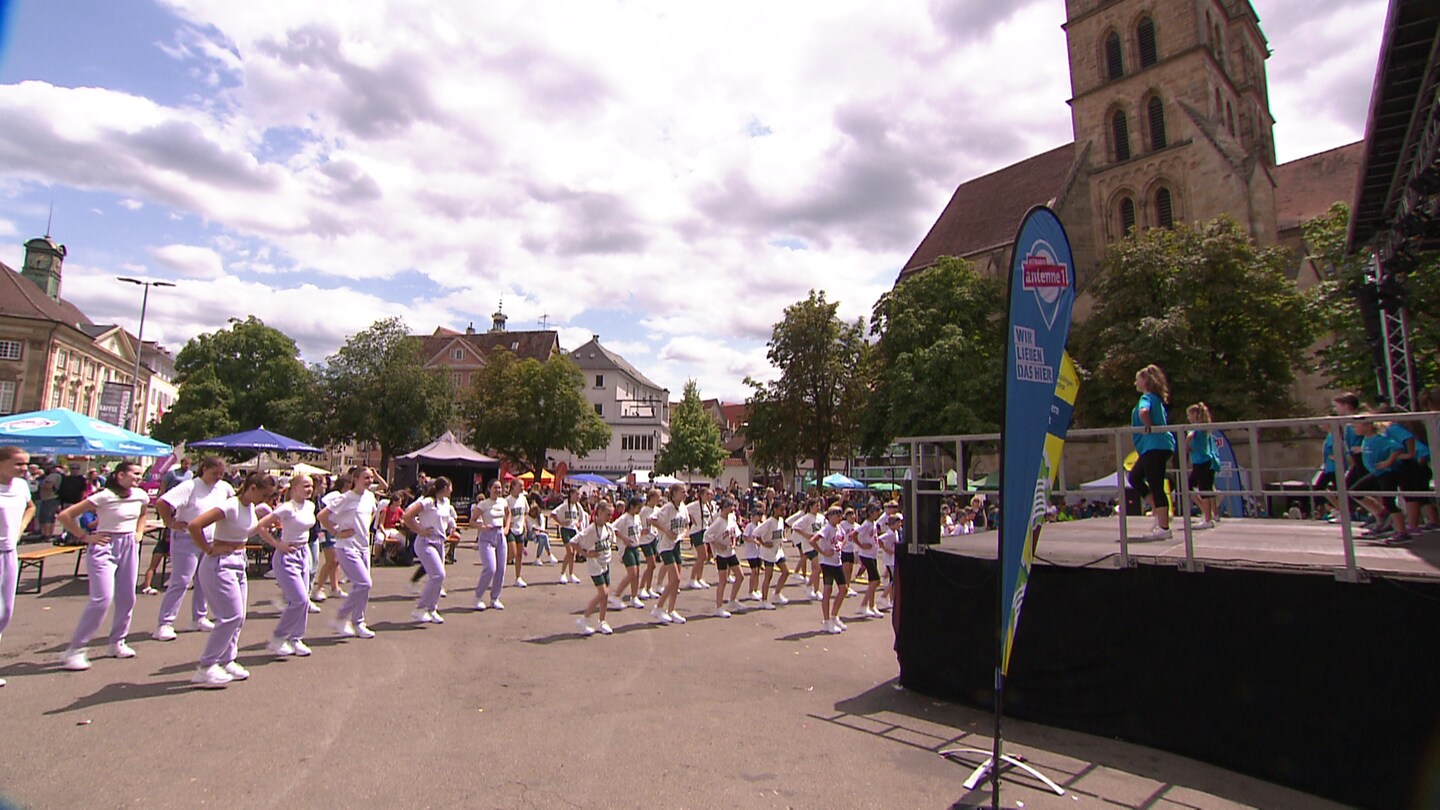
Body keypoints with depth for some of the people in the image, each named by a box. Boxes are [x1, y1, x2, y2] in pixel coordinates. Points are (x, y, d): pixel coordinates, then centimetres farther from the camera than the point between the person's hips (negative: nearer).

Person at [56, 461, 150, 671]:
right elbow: (65, 516, -14)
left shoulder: (141, 496, 4)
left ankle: (117, 642, 24)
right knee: (102, 598, -15)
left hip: (129, 547, 6)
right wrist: (86, 537, -12)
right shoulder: (105, 497, -15)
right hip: (104, 546, -6)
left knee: (127, 598, 9)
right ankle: (75, 650, -3)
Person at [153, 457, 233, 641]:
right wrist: (170, 523, -16)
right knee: (180, 582, -7)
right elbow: (162, 503, -21)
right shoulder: (190, 486, -14)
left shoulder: (224, 488, 5)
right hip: (187, 540, -6)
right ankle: (164, 624, 1)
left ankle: (199, 618, 26)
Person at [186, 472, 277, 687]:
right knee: (232, 616, -10)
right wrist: (208, 550, -19)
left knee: (238, 617, 11)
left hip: (239, 564, 9)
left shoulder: (251, 507, 6)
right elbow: (194, 525, -28)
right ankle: (205, 667, 1)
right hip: (220, 565, -9)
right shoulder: (230, 507, -20)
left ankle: (226, 661, 22)